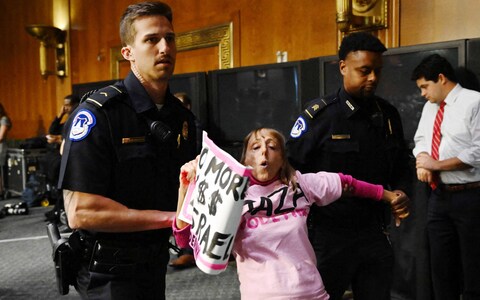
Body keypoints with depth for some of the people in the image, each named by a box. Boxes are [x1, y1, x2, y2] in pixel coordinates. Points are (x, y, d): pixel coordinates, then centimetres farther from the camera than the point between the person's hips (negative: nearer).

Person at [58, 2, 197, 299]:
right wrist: (170, 218, -23)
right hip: (109, 272, -7)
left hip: (156, 263, 7)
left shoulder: (183, 116, 3)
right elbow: (80, 212, -24)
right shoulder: (98, 112, -18)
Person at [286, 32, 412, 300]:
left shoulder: (388, 114, 4)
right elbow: (291, 168, -8)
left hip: (375, 232, 5)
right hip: (330, 233, -4)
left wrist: (401, 191, -4)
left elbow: (402, 165, 15)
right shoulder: (319, 115, -11)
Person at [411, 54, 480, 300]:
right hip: (438, 196, 7)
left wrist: (437, 165, -13)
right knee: (441, 268, 16)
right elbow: (421, 139, 21)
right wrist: (422, 160, -1)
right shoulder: (429, 107, 13)